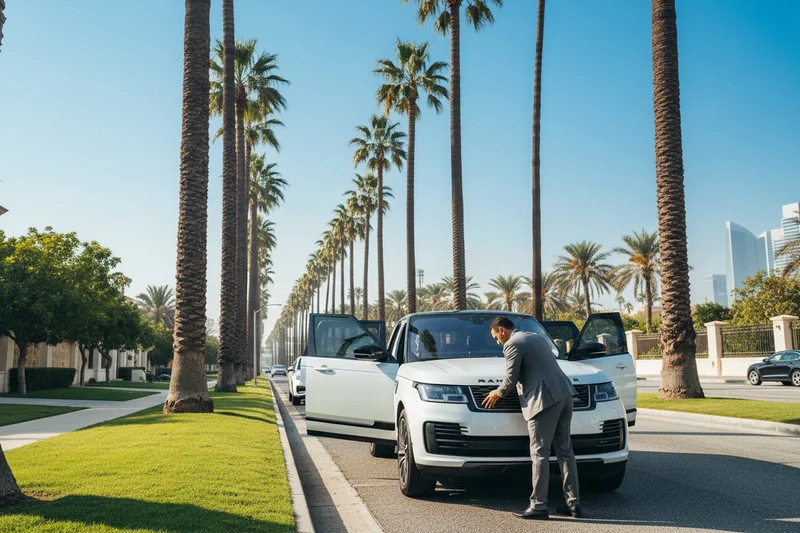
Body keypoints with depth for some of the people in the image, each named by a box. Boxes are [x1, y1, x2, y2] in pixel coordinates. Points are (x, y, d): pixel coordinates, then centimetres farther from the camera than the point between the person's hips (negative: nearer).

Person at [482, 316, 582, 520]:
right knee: (565, 451, 12)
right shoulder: (537, 337, 24)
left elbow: (511, 379, -5)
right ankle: (573, 503, 14)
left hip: (544, 399, -9)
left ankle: (538, 506, -2)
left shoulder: (512, 345, -4)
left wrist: (498, 393, 14)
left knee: (540, 454, -4)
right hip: (563, 394, 9)